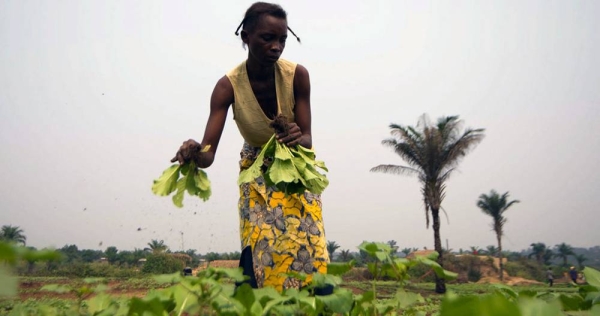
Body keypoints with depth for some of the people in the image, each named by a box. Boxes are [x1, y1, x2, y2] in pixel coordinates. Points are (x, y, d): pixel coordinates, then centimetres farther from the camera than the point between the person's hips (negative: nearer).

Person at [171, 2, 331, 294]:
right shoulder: (228, 86, -23)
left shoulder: (297, 75, -22)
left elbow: (307, 139, -21)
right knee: (258, 251, -13)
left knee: (308, 248, -11)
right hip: (257, 174, 0)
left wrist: (298, 140, -44)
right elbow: (209, 153, -29)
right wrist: (194, 153, -52)